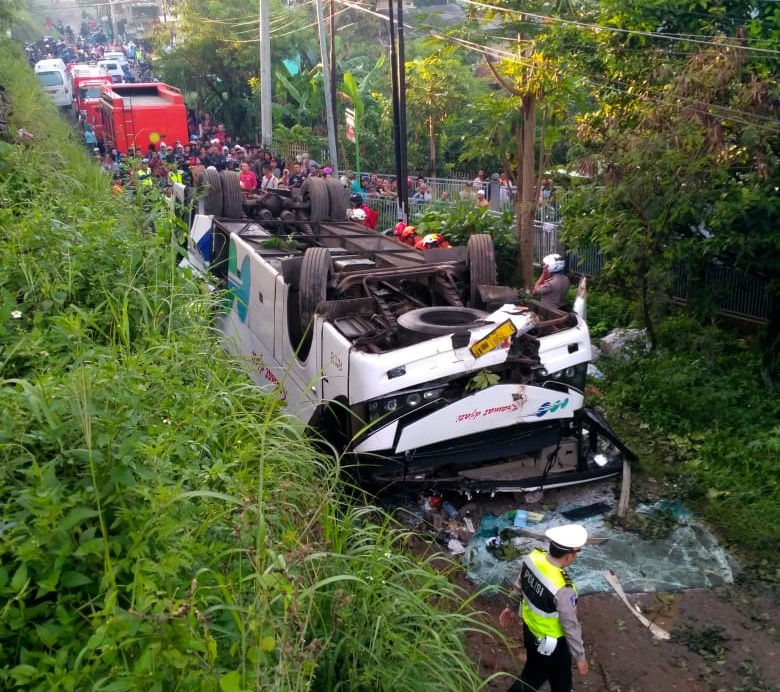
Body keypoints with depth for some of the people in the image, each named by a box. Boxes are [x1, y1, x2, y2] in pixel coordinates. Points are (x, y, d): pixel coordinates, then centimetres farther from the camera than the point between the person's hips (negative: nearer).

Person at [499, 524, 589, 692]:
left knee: (560, 671, 31)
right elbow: (571, 626, -25)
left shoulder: (532, 558, -19)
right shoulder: (563, 589, -39)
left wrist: (511, 607, 18)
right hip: (550, 642, -7)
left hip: (529, 628, 7)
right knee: (532, 678, 21)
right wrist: (580, 657, -10)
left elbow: (518, 586, 1)